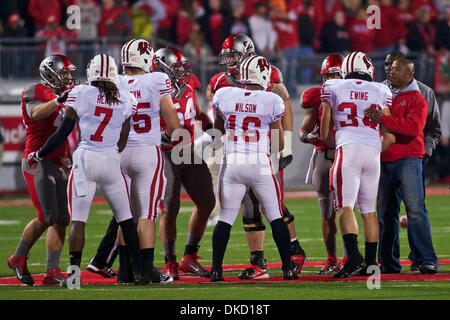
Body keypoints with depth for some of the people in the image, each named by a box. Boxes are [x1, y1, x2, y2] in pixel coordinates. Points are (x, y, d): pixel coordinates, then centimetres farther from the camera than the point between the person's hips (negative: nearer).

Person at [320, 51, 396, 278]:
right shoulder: (381, 92, 15)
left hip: (347, 149, -3)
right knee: (368, 210, 12)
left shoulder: (332, 88, 11)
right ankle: (370, 262, 13)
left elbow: (325, 135, 14)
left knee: (345, 206, -10)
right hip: (373, 152, 3)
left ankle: (354, 256, -27)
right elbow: (390, 137, 13)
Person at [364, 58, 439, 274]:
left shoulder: (416, 99, -2)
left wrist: (383, 119, -20)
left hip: (408, 160, -6)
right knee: (386, 214, 7)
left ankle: (426, 260, -13)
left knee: (415, 210, -13)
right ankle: (388, 262, 12)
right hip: (384, 161, 6)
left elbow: (413, 127, -18)